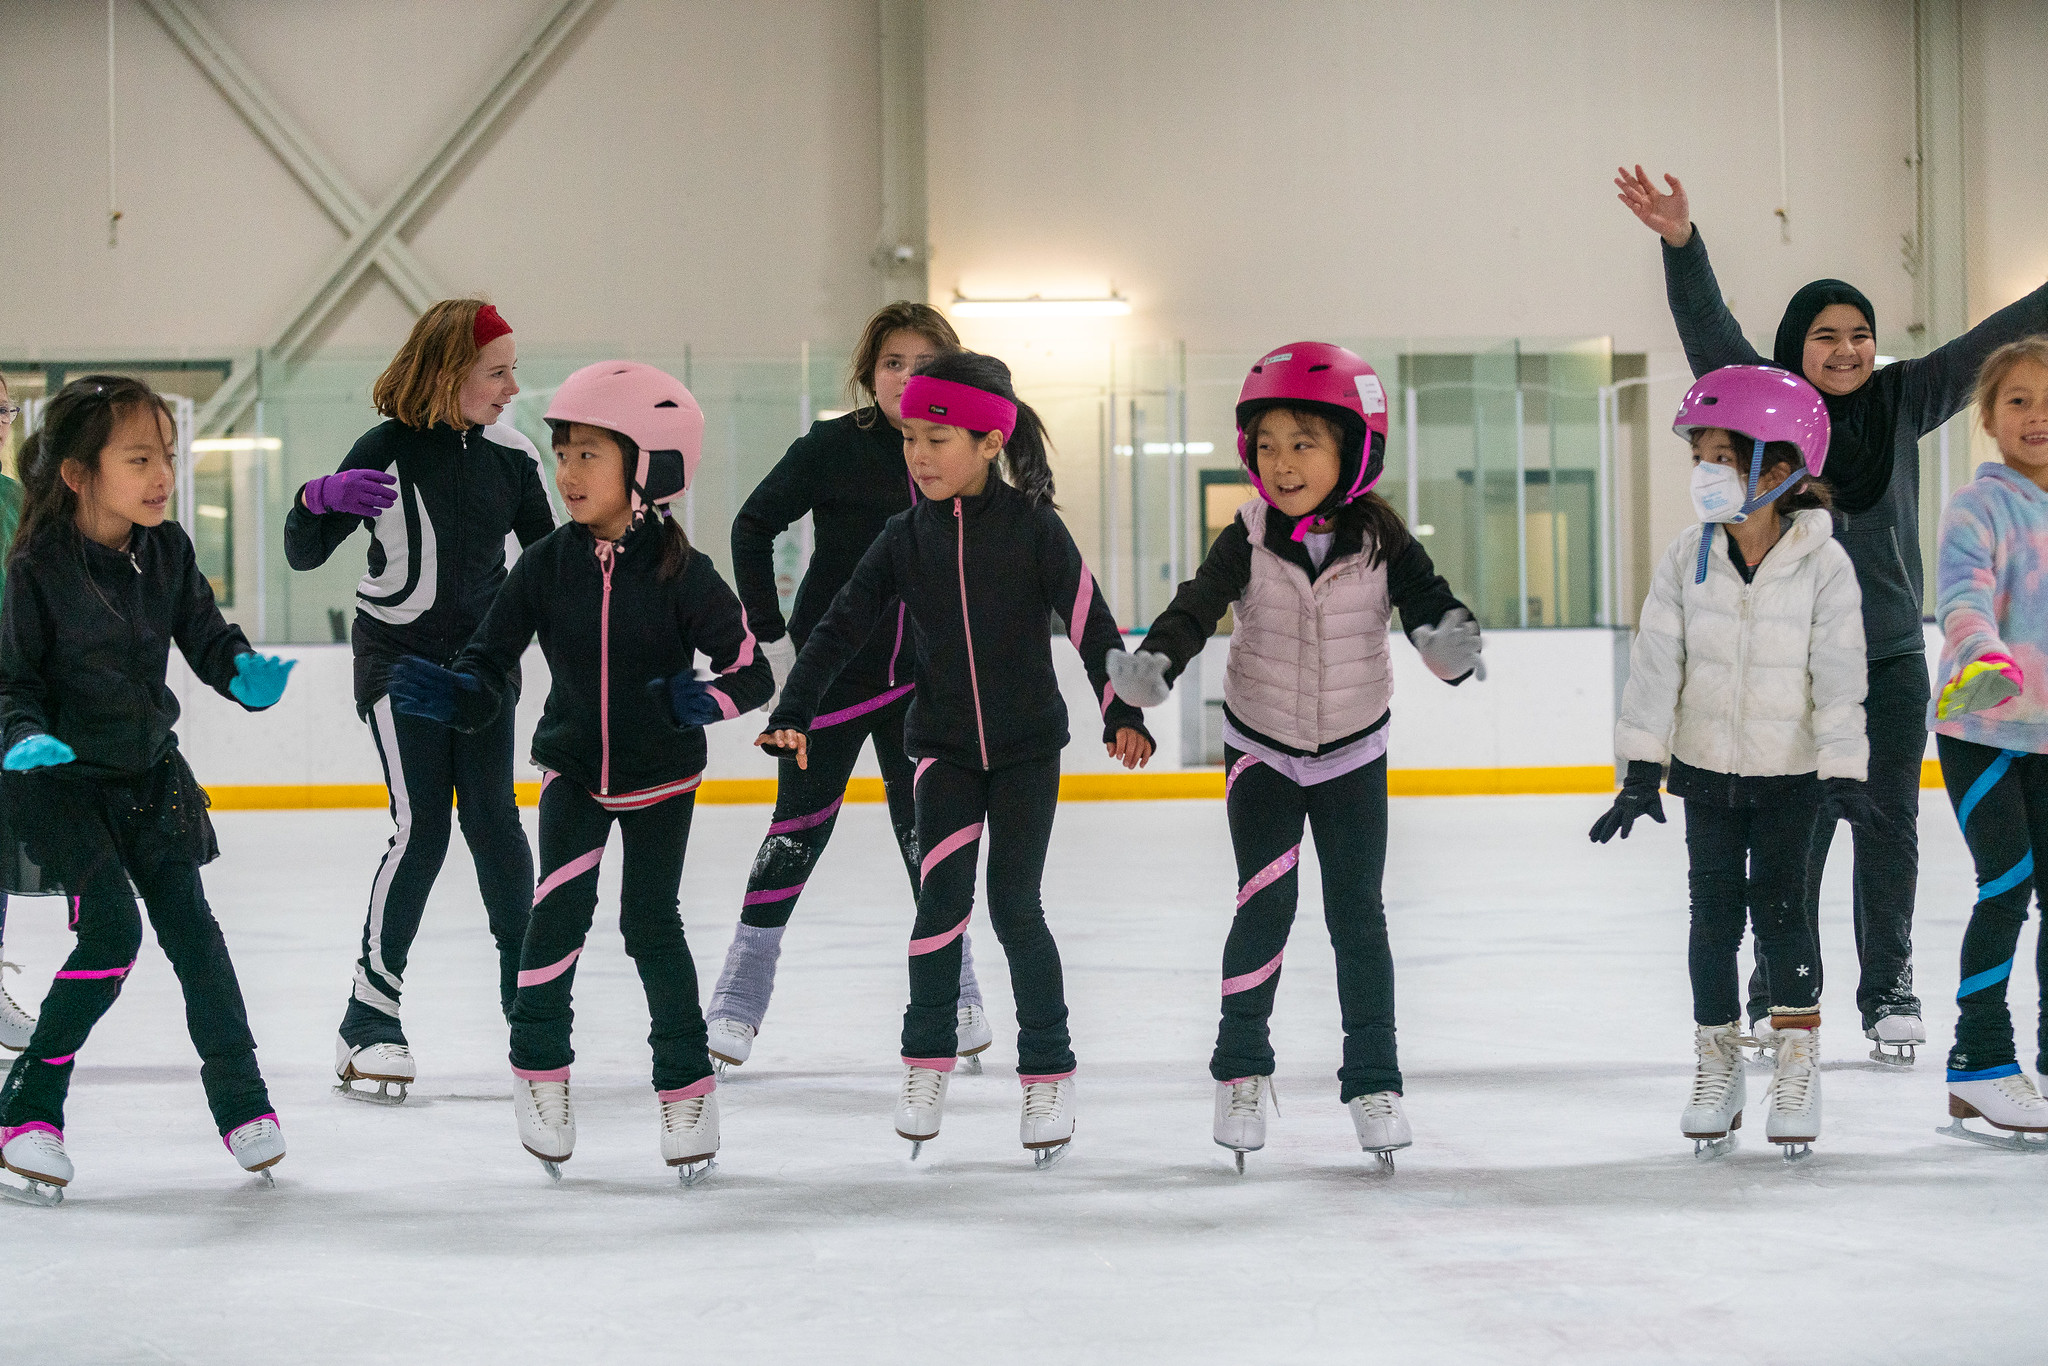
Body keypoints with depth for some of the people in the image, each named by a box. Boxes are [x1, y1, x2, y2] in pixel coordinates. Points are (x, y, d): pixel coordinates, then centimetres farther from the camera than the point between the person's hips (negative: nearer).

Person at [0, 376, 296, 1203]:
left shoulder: (168, 552, -3)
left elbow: (204, 634, 5)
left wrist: (244, 674, -15)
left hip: (150, 773, 5)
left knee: (189, 923, 3)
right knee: (111, 929, -14)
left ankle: (239, 1093, 15)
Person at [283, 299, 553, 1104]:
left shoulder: (511, 456, 1)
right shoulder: (390, 450, -11)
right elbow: (304, 555, -9)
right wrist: (321, 498, -29)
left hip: (481, 659, 4)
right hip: (398, 658, -4)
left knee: (492, 816, -4)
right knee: (420, 827, -12)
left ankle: (524, 984, 13)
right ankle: (369, 1019, -5)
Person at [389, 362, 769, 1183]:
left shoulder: (681, 575, -16)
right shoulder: (546, 567, -9)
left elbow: (751, 671, -11)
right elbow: (492, 667, -6)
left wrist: (704, 699, -30)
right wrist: (452, 696, -26)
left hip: (661, 775, -2)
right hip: (572, 767, 2)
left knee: (650, 923, -2)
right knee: (560, 908, -14)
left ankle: (685, 1080, 13)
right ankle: (538, 1062, 2)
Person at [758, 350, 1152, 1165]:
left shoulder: (1031, 527, -9)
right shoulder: (905, 539, -1)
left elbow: (1090, 623, -7)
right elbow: (842, 628, 0)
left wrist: (1123, 715, -13)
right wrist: (792, 716, -7)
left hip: (1028, 746, -2)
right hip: (943, 745, 2)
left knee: (1015, 908, -2)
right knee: (942, 897, -8)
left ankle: (1049, 1071, 11)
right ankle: (927, 1061, 6)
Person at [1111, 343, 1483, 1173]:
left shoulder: (1380, 540, -12)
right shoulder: (1249, 541, -13)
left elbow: (1429, 604, -20)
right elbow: (1198, 607, -23)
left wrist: (1451, 643, -44)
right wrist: (1153, 664, -43)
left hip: (1354, 756, 1)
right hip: (1261, 751, 0)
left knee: (1358, 916, 2)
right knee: (1265, 906, -8)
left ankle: (1372, 1083, 10)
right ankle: (1241, 1071, 7)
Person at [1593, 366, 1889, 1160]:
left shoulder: (1824, 564, -13)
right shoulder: (1688, 559, -6)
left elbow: (1839, 675, -13)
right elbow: (1656, 662, -7)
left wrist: (1844, 775, -18)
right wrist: (1641, 770, -12)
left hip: (1791, 771, -2)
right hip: (1706, 767, 2)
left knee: (1778, 907, -3)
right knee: (1714, 915, 4)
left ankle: (1798, 1063, 13)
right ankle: (1716, 1067, 17)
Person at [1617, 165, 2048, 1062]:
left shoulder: (1902, 404, 5)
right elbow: (1708, 329, -12)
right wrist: (1680, 243, -25)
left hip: (1893, 658, 2)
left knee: (1890, 825, 4)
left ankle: (1889, 989, 15)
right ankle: (1779, 991, 14)